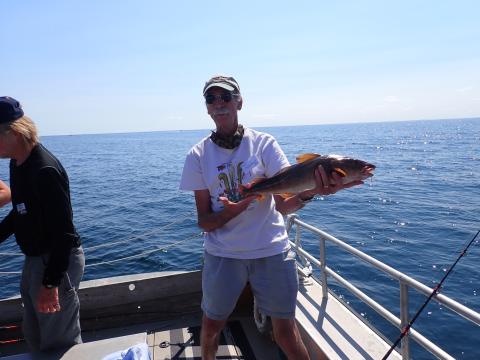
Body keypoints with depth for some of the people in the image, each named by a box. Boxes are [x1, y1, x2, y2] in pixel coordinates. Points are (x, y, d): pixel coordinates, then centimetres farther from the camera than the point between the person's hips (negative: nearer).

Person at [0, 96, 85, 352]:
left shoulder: (45, 170, -25)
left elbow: (63, 231, -26)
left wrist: (50, 283, -24)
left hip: (57, 261, -10)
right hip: (34, 259, 10)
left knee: (60, 343, 7)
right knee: (34, 337, 25)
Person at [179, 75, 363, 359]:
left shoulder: (264, 144, -6)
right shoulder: (199, 155, -3)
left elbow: (284, 205, -14)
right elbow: (204, 222, -4)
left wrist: (308, 193, -37)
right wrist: (232, 210, -25)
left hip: (271, 249, -1)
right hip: (223, 253, 2)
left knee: (285, 329, 6)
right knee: (211, 325, 16)